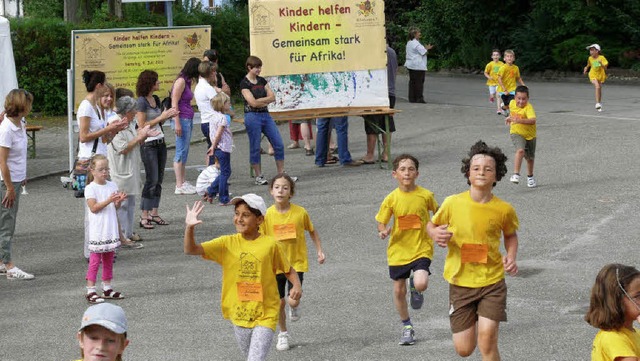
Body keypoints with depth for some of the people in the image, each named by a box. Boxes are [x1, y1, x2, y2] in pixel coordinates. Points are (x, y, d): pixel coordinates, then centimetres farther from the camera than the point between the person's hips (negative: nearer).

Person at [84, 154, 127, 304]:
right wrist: (109, 200, -25)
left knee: (109, 259, 13)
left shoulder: (112, 185, 9)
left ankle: (107, 288, 21)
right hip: (97, 230, -6)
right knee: (95, 260, -6)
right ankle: (90, 291, -4)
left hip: (111, 229, 6)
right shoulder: (90, 188, -9)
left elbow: (116, 207, 10)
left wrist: (119, 200, -11)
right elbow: (93, 207, -16)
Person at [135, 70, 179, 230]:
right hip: (148, 144, -8)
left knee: (159, 179, 8)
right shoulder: (142, 101, -13)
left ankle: (154, 213, 15)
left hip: (160, 141, 8)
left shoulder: (156, 99, 11)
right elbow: (142, 126, -17)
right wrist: (161, 117, -16)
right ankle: (144, 216, -2)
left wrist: (169, 115, 2)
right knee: (152, 179, -8)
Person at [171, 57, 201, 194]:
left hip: (188, 120, 9)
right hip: (182, 119, -9)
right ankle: (179, 186, -4)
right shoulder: (181, 81, -12)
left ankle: (183, 182, 17)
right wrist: (177, 123, -20)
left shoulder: (187, 81, 15)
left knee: (184, 152, 12)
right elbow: (174, 103, -16)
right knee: (181, 152, -6)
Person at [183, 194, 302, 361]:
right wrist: (189, 228, -29)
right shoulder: (227, 243, -5)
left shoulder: (271, 245, -9)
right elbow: (191, 250, -10)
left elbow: (289, 270, 4)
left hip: (265, 315, -3)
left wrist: (297, 287, -17)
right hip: (239, 314, 3)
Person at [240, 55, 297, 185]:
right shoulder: (244, 83, -7)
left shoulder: (262, 81, 12)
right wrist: (266, 99, -1)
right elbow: (253, 102, -15)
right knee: (255, 147, 0)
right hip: (252, 117, -7)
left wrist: (260, 101, -10)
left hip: (266, 115, 7)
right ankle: (259, 177, 8)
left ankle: (281, 174, 9)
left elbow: (272, 97, 5)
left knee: (279, 144, 2)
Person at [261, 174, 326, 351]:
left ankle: (294, 307, 27)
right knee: (279, 302, 6)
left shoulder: (300, 212, -11)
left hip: (297, 263, -1)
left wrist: (319, 250, 1)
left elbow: (312, 231, 6)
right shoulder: (267, 214, -10)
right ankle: (283, 334, 29)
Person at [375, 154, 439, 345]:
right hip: (398, 250, 2)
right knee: (399, 291, 9)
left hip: (421, 249, -2)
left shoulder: (425, 195, -7)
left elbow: (437, 212, 13)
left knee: (421, 284, -24)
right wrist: (383, 232, -22)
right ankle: (407, 327, 31)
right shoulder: (391, 199, -7)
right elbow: (381, 223, -1)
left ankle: (414, 285, 16)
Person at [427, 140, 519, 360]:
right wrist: (436, 234, -16)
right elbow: (432, 225, 7)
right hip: (460, 282, 1)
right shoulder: (453, 203, -10)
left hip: (492, 281, -1)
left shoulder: (504, 210, -8)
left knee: (487, 342, -16)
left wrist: (511, 257, -6)